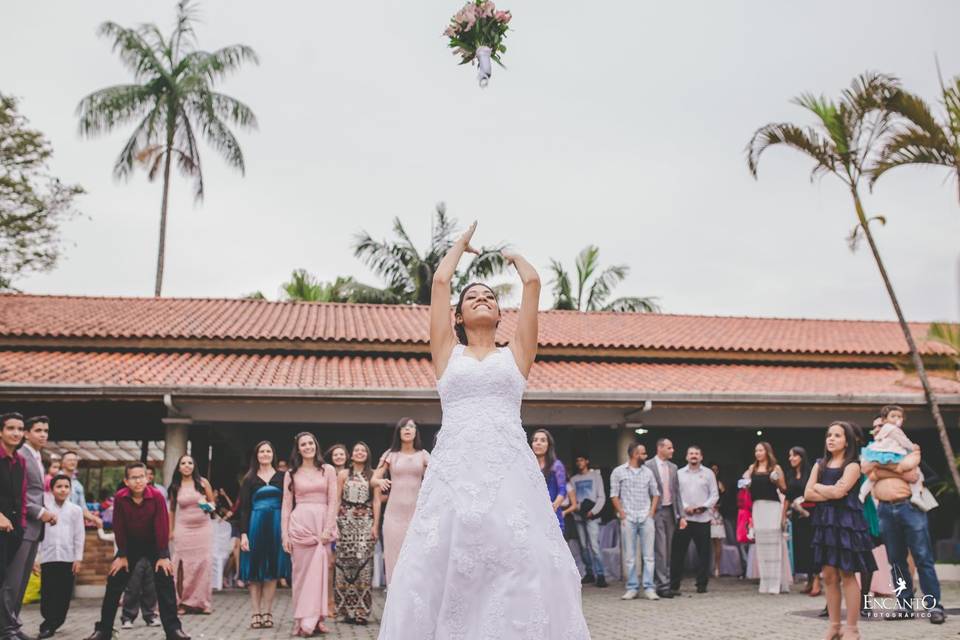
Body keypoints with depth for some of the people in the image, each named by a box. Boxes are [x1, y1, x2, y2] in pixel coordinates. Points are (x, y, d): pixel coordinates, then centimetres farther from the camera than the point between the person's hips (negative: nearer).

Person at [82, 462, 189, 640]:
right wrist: (122, 555, -7)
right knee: (114, 583, 1)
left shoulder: (157, 496, -24)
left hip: (155, 543, -2)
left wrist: (163, 556, -18)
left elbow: (162, 526, -20)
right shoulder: (120, 497, -20)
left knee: (165, 583, -10)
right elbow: (119, 527, -11)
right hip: (130, 543, 2)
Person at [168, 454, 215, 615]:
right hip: (183, 528, 0)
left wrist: (208, 506, -13)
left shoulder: (203, 482, 1)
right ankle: (183, 602, 4)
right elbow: (172, 510, 13)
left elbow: (213, 502, 9)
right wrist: (171, 530, 10)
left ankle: (202, 602, 7)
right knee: (184, 564, -2)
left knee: (204, 562, -1)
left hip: (203, 527, 0)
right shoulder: (175, 487, 4)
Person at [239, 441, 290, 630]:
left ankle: (267, 613, 8)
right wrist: (243, 533, -6)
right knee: (255, 571, 2)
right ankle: (255, 613, 8)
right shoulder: (249, 479, 6)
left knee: (272, 570, 2)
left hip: (276, 525, 0)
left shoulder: (281, 477, 6)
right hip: (255, 524, 0)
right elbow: (244, 508, 3)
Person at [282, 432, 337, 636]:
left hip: (323, 523, 0)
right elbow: (286, 505, 5)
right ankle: (303, 620, 5)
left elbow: (333, 501, 2)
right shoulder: (291, 474, 7)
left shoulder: (327, 470, 7)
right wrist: (284, 534, -3)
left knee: (319, 571, 1)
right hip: (300, 524, 0)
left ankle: (315, 618, 7)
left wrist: (327, 528, -8)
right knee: (302, 571, 1)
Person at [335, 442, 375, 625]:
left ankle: (362, 610, -2)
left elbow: (376, 501, 6)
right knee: (346, 561, -3)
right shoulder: (344, 474, 8)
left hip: (365, 521, 0)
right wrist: (334, 524, -3)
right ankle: (347, 609, 5)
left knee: (364, 561, -8)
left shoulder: (372, 475, 9)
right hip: (346, 520, 0)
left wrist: (375, 524, -2)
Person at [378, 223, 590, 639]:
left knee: (522, 569, -8)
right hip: (454, 470, 0)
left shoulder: (515, 354, 17)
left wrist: (512, 256, 34)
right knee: (441, 570, -4)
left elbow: (533, 282, 14)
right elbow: (440, 281, 16)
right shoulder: (448, 353, 17)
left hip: (510, 470, 0)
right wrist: (463, 242, 31)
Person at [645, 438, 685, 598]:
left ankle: (666, 584, 14)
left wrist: (681, 515, 7)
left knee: (668, 550, 8)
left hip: (670, 511, 6)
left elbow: (677, 492, 13)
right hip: (656, 511, -6)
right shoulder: (648, 466, -7)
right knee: (660, 550, -7)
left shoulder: (673, 467, 12)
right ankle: (662, 585, -4)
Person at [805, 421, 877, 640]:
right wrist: (831, 492, -9)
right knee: (829, 575, 5)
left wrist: (819, 486, 0)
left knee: (847, 574, -5)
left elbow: (839, 492, -16)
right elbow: (808, 494, 4)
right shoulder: (820, 465, 14)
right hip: (825, 522, 5)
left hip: (846, 521, -5)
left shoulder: (852, 466, -2)